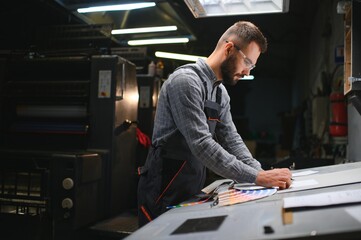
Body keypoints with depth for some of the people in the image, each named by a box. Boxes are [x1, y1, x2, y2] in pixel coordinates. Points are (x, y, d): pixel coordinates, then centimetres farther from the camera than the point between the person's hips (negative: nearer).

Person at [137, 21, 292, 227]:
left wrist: (262, 173, -6)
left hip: (193, 191, 9)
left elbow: (231, 139, 8)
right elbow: (202, 145, -27)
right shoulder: (186, 81, -20)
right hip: (165, 192, -8)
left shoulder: (221, 93, 9)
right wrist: (256, 177, -26)